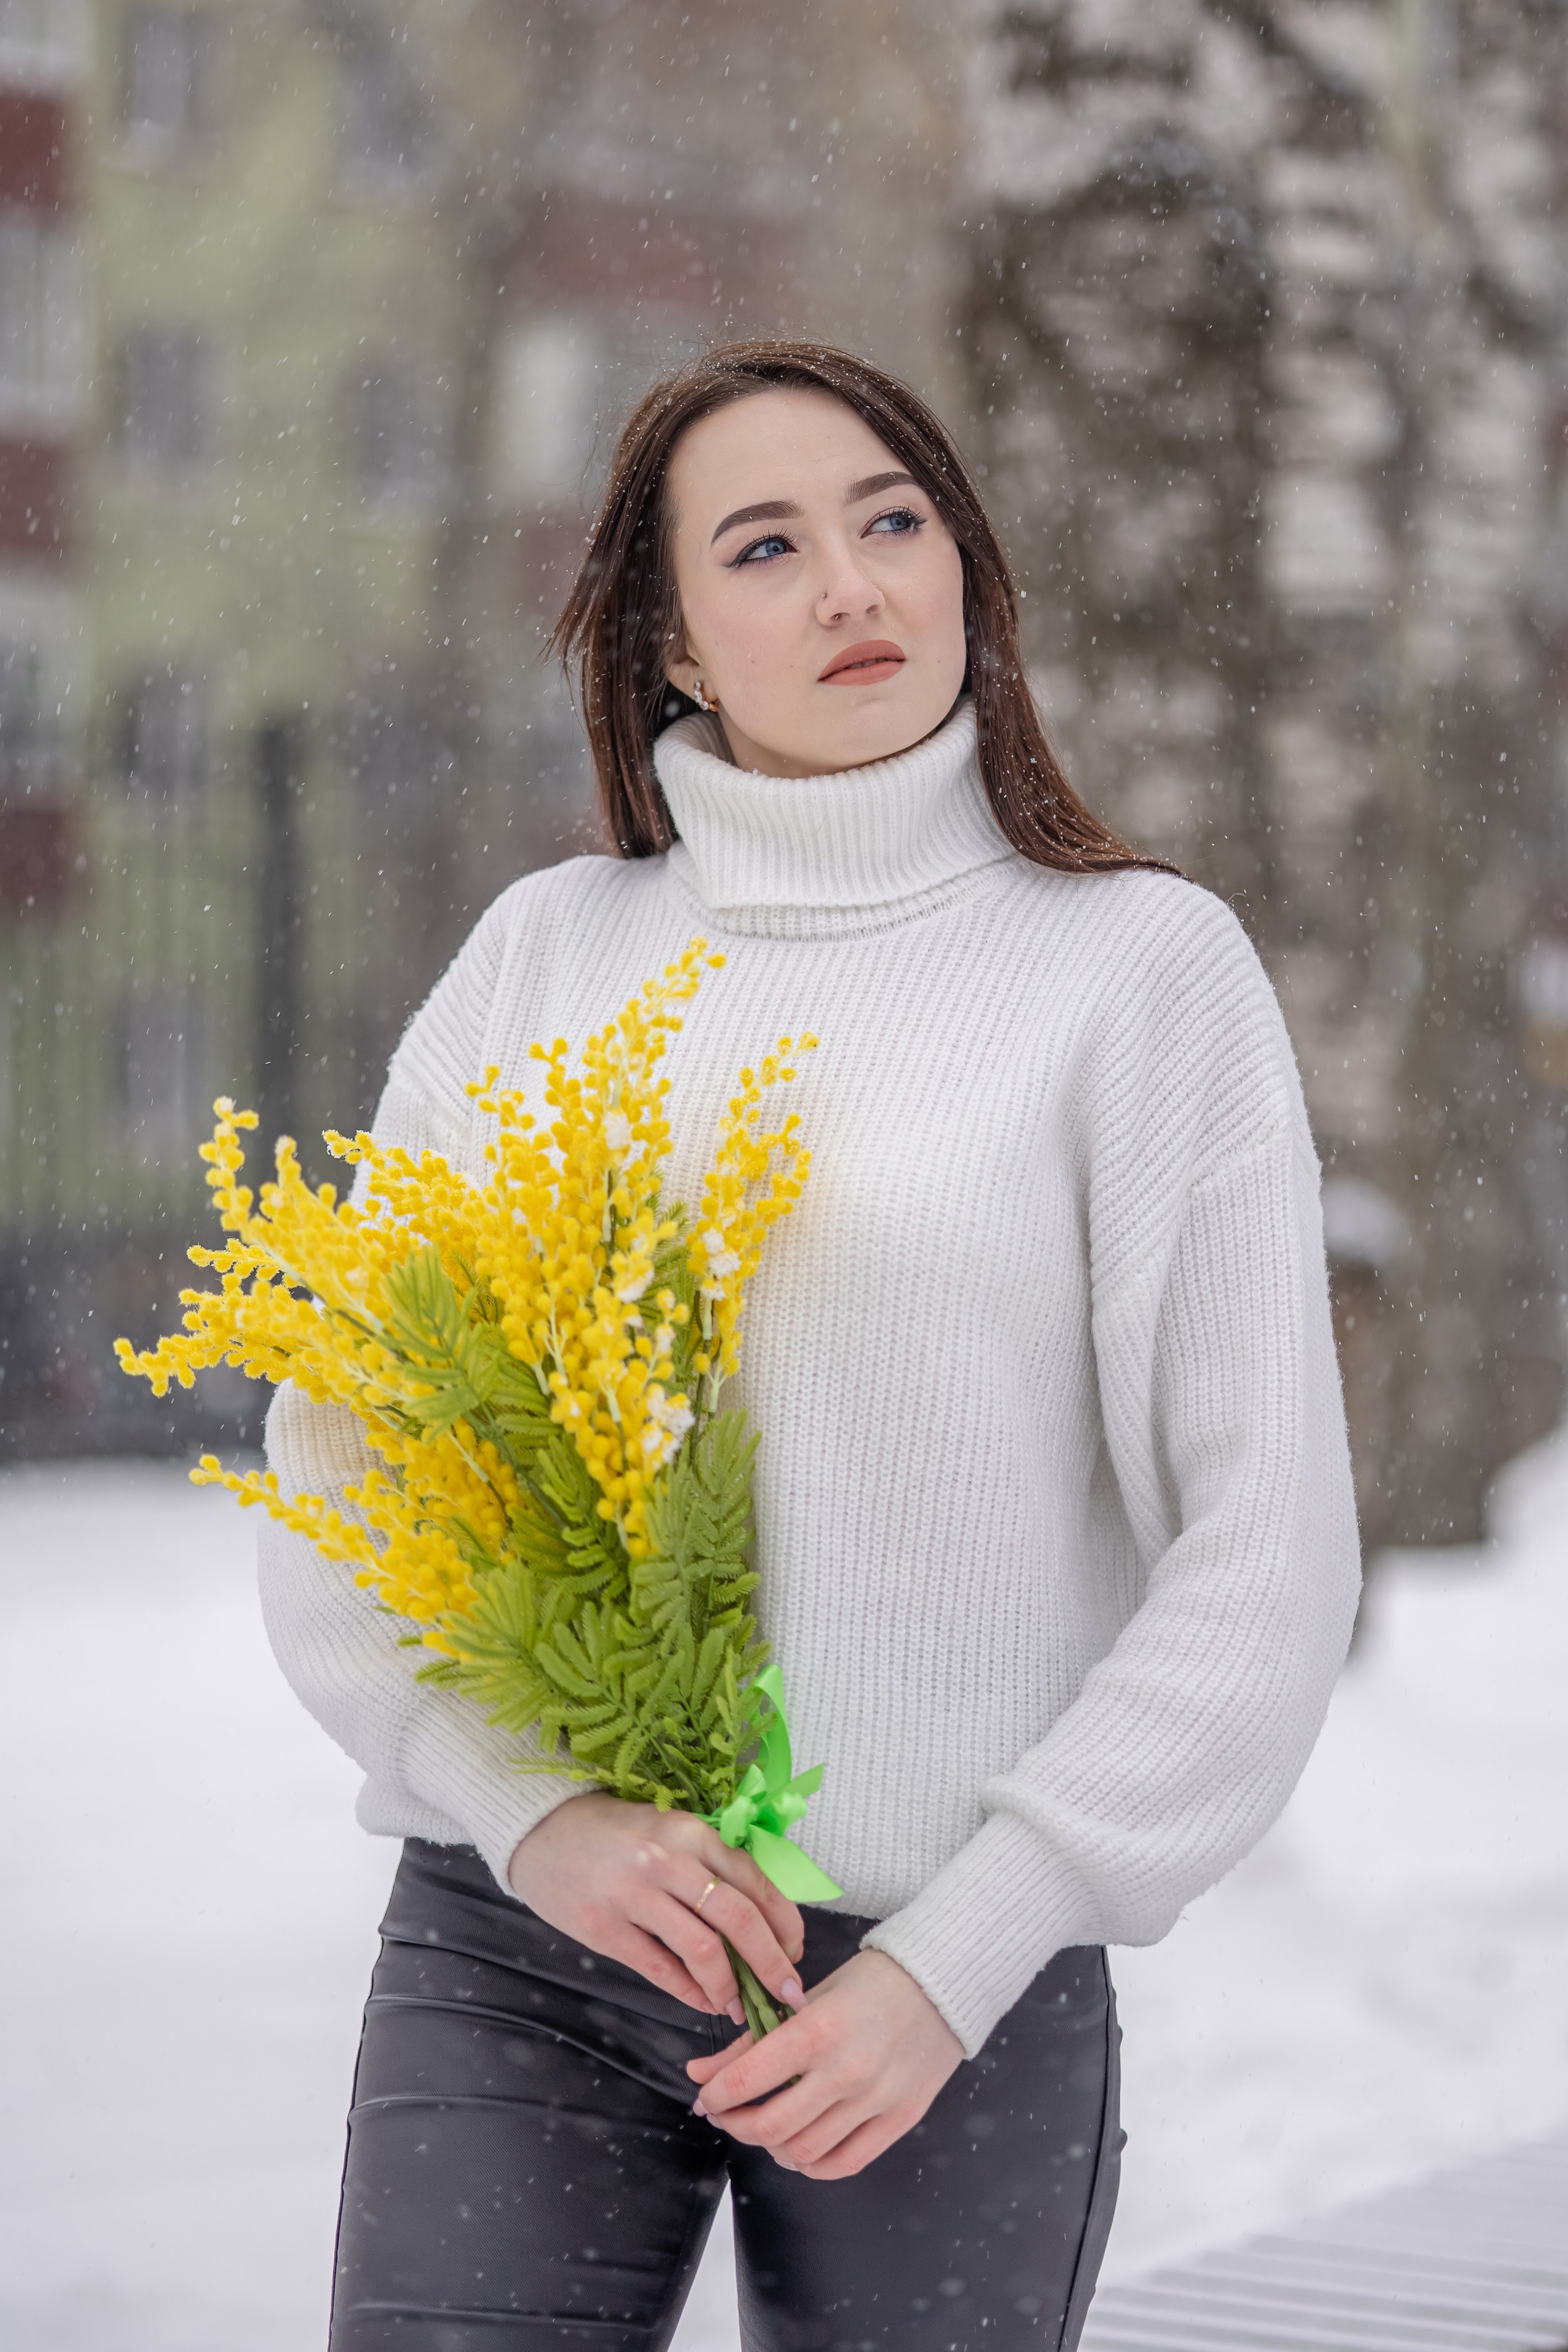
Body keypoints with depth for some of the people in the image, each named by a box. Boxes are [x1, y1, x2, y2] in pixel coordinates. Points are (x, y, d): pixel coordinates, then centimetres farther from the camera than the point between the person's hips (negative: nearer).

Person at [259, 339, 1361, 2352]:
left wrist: (956, 1963, -8)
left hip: (944, 1968, -1)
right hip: (510, 1950, 2)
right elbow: (336, 1449, 6)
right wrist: (526, 1804, -9)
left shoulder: (1142, 963, 0)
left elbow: (1263, 1552, -3)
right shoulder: (546, 951, 8)